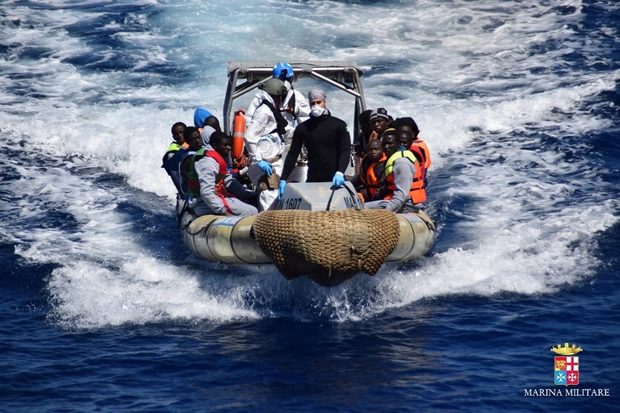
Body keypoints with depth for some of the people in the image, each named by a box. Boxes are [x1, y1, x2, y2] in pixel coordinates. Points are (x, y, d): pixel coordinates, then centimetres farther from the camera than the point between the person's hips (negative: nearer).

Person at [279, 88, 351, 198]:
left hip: (335, 180, -1)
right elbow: (293, 154, 7)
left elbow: (345, 151, -4)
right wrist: (283, 179, -4)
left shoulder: (338, 125, 3)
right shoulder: (302, 128, 8)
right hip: (312, 180, 2)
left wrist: (340, 172, -22)